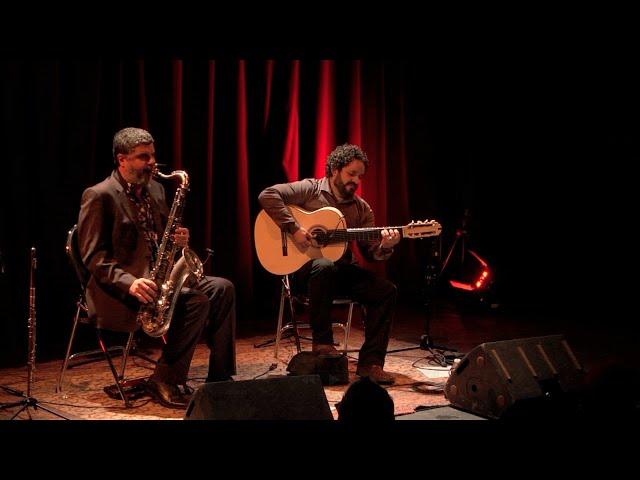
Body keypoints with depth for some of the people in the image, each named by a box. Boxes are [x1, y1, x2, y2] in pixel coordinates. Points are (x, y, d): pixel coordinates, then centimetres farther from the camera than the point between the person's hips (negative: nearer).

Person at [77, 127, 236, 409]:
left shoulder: (155, 189, 14)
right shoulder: (99, 196, -10)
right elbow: (93, 257, -15)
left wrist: (178, 240, -2)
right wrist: (129, 282, -29)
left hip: (158, 276, 8)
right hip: (118, 290, -8)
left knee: (222, 288, -10)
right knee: (197, 301, -27)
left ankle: (219, 378, -6)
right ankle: (164, 382, -15)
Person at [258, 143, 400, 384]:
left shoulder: (362, 209, 11)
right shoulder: (310, 189, -3)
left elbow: (370, 251, 4)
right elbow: (267, 195, -15)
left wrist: (384, 247, -20)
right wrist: (293, 228, -22)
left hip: (342, 269, 5)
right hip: (303, 265, -5)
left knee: (386, 291, -16)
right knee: (325, 267, -41)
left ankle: (370, 362, -14)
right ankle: (322, 342, -25)